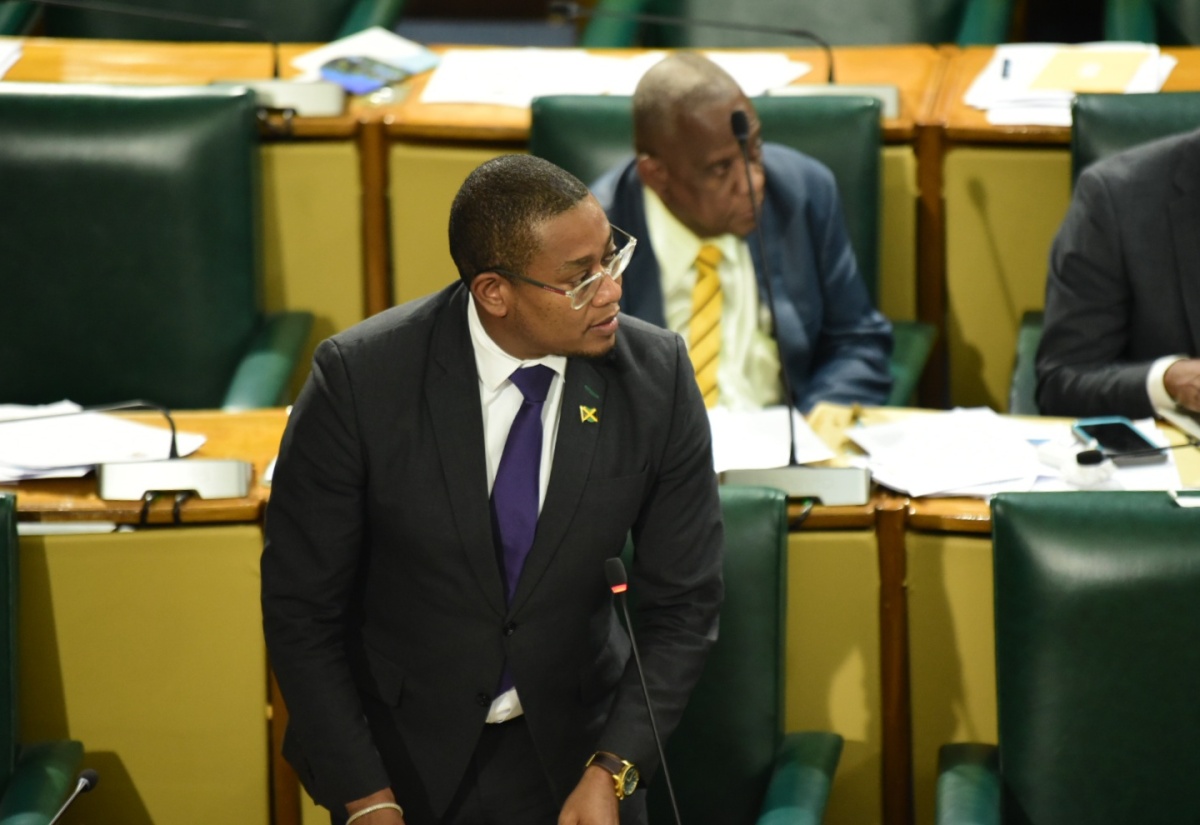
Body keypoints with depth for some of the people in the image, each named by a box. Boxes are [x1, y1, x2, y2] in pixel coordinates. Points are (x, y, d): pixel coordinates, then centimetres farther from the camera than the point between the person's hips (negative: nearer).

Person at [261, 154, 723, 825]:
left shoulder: (657, 376, -15)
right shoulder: (359, 380, -21)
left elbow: (683, 601, -7)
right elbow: (300, 606, -13)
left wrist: (611, 771, -17)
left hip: (570, 748, 2)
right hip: (400, 757, -2)